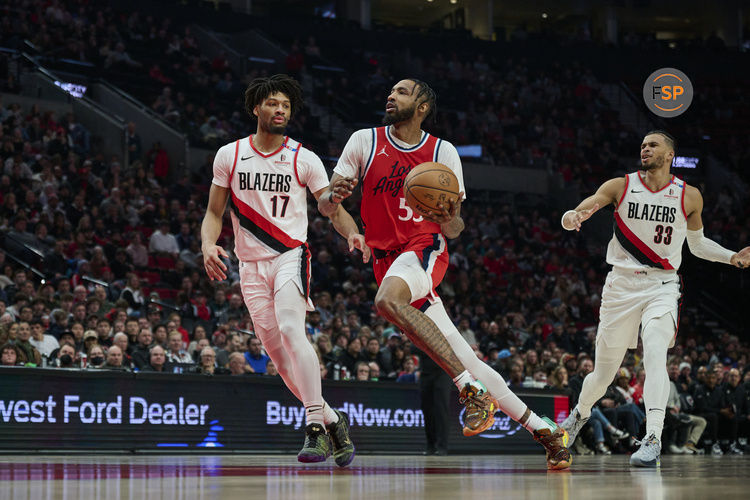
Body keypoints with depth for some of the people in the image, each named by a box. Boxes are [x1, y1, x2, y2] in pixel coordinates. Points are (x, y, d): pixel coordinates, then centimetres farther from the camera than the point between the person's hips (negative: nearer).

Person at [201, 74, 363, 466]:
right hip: (251, 265, 3)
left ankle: (315, 428, -26)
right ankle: (331, 419, 19)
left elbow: (334, 209, -1)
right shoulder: (229, 156, 5)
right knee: (277, 351, 3)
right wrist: (208, 244, -11)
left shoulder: (304, 159, 0)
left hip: (291, 256, -3)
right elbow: (214, 213, 9)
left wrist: (352, 233, -22)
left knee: (290, 330, -26)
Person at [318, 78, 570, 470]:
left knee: (387, 299, -36)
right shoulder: (365, 142, 5)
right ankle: (543, 430, 7)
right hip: (387, 258, 3)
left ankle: (472, 389, -31)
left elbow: (453, 231, 6)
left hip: (425, 250, -3)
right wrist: (333, 195, -20)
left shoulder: (443, 152, 2)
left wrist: (451, 219, -18)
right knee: (462, 360, -4)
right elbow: (324, 208, 4)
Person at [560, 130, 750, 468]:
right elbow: (575, 215, -10)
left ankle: (653, 439, -32)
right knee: (604, 373, 8)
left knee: (655, 354, -28)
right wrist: (571, 217, -35)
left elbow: (697, 243, 18)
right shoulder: (619, 187, -1)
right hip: (621, 286, 1)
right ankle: (580, 412, 41)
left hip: (662, 287, -1)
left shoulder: (689, 197, 3)